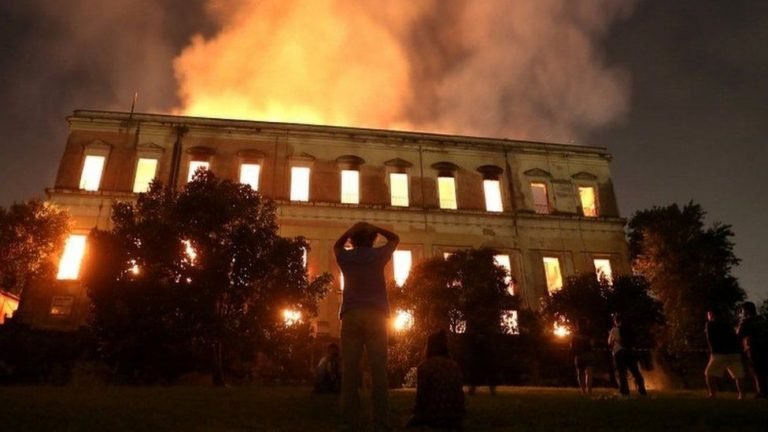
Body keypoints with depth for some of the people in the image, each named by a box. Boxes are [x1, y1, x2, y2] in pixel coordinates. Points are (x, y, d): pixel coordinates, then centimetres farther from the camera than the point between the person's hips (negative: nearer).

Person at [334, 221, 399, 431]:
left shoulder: (345, 257, 12)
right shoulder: (379, 254, 7)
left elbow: (337, 245, 35)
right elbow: (394, 238, 26)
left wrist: (350, 230, 22)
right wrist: (373, 228, 17)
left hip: (351, 315, 1)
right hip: (375, 314, -1)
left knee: (350, 369, -2)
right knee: (378, 368, -5)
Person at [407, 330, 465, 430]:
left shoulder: (424, 366, -11)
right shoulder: (455, 366, 5)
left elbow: (422, 396, -11)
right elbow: (459, 395, 6)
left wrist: (416, 411, 6)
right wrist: (458, 416, 16)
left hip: (432, 418, -5)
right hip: (454, 419, 5)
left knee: (411, 424, 22)